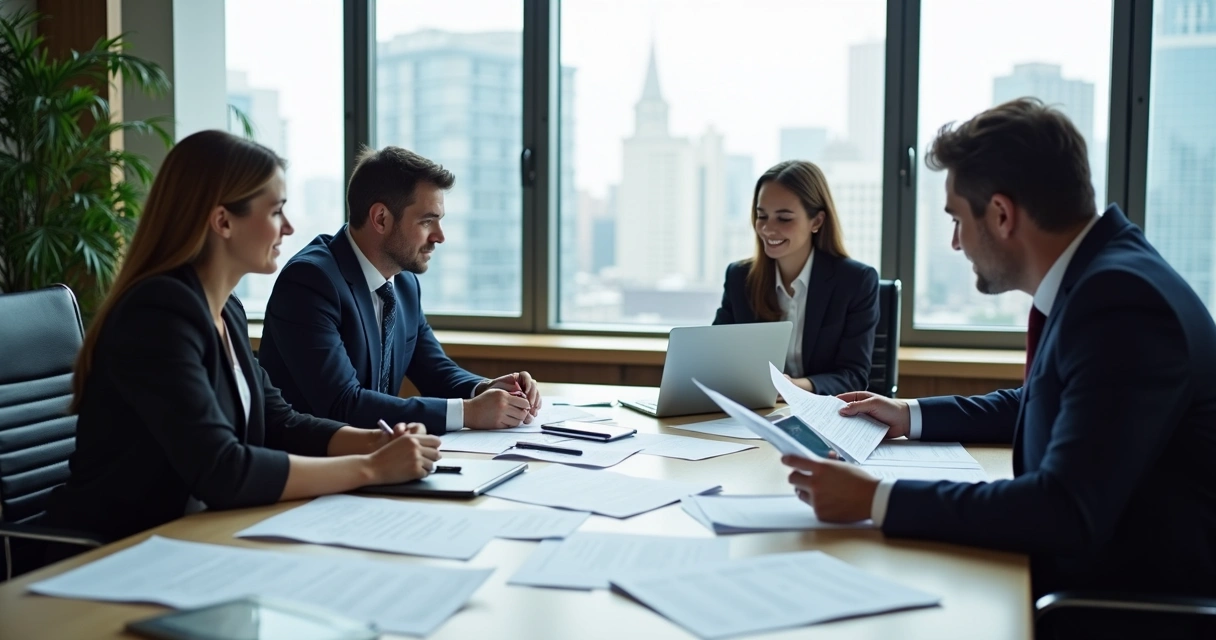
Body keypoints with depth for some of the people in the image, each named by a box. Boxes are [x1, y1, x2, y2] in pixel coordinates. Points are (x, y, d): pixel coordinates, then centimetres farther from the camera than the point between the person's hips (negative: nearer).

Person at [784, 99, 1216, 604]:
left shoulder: (1120, 300, -25)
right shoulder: (1094, 272, 4)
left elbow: (1067, 510, -31)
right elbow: (1036, 404, 21)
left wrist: (877, 500, -28)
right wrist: (912, 416, 19)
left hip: (1139, 592, -8)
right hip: (1087, 564, 8)